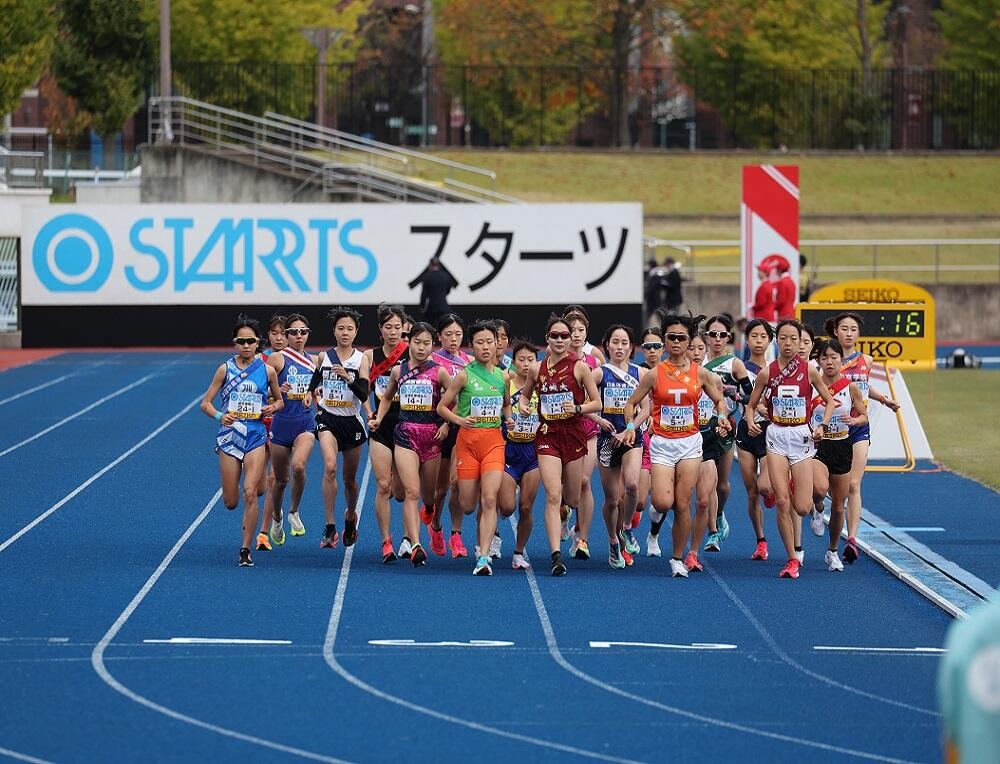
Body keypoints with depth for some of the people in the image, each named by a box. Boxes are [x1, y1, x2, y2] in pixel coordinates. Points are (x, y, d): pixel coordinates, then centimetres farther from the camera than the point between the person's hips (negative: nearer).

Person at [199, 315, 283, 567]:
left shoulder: (267, 370, 2)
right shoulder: (225, 369, 0)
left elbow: (279, 400, 17)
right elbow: (206, 403, 2)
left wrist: (273, 407, -7)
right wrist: (219, 416, -19)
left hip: (256, 436, -1)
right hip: (230, 435, 1)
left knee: (250, 492, -15)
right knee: (230, 502, 2)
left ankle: (246, 549, -8)